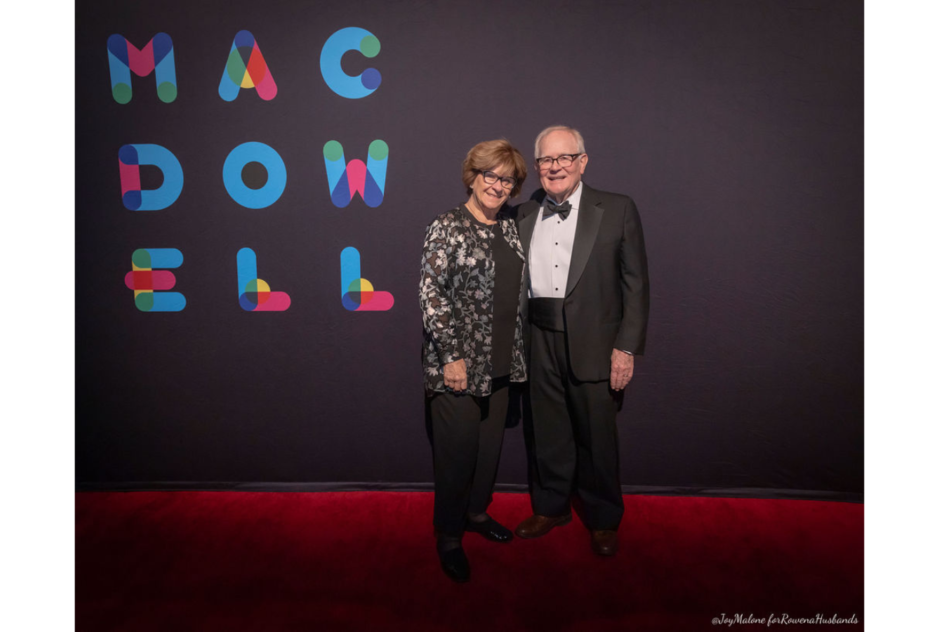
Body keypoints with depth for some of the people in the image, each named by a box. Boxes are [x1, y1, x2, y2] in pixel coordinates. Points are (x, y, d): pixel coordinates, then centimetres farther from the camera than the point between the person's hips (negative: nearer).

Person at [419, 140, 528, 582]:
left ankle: (477, 511, 39)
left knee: (490, 443, 17)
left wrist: (515, 353, 15)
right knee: (458, 449, 2)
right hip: (459, 364, -7)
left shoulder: (509, 228, 11)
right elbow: (431, 295, -15)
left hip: (499, 363, 7)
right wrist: (451, 357, -18)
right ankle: (449, 536, 22)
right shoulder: (447, 228, -10)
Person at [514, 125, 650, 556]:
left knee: (597, 436, 9)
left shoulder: (617, 210, -1)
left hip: (593, 345, -2)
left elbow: (636, 284, -2)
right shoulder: (522, 216, 7)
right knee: (545, 432, 15)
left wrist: (627, 347, -8)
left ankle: (603, 520, 31)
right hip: (538, 345, 3)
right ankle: (551, 508, 37)